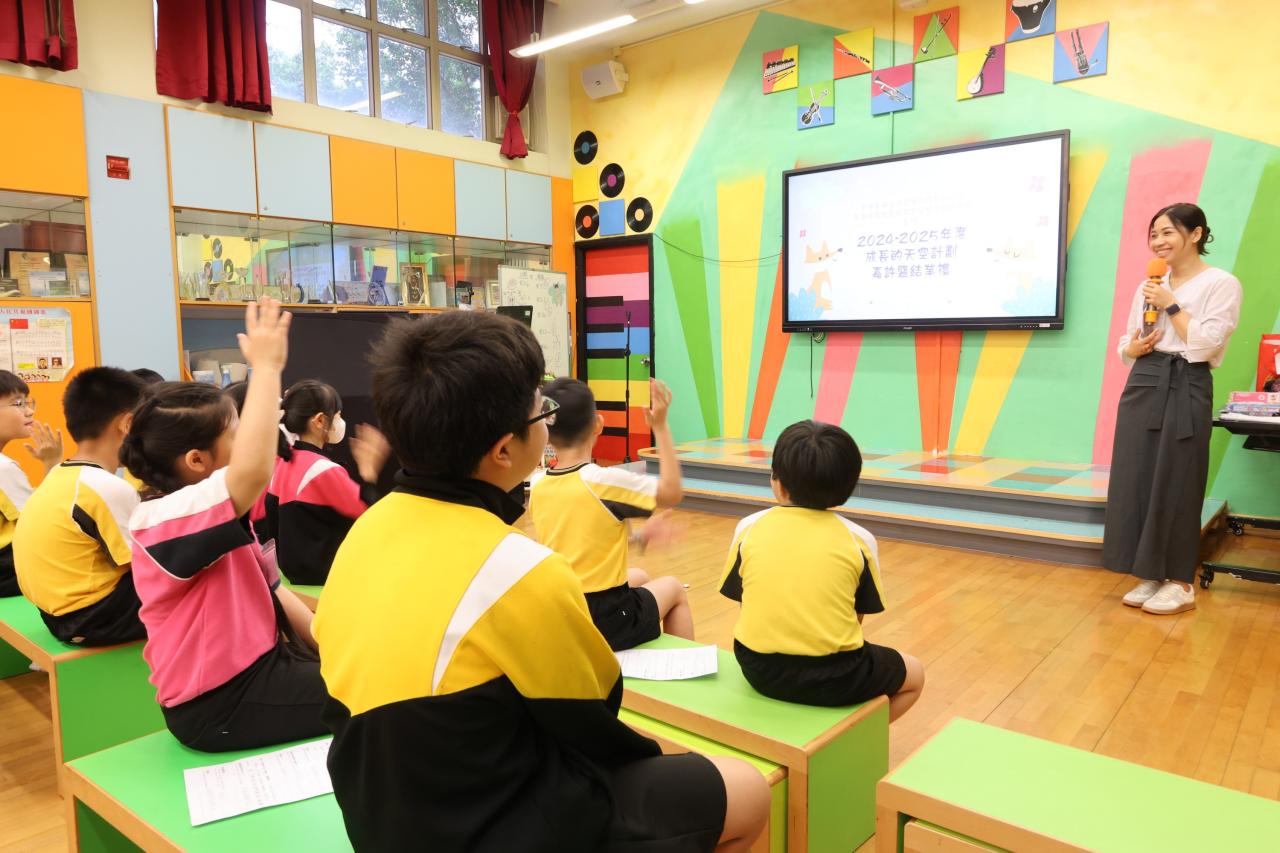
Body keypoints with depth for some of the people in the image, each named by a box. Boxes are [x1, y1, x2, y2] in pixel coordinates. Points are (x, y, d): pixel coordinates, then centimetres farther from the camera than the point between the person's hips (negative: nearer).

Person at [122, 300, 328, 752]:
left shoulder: (208, 520, 9)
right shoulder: (167, 516, -23)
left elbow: (271, 593, 9)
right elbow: (255, 470, -44)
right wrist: (266, 367, -38)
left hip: (250, 673, 9)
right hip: (219, 704, -9)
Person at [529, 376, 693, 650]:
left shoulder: (537, 488, -3)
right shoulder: (604, 481, -22)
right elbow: (672, 492, -7)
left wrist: (636, 538, 16)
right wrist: (660, 427, -5)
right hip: (607, 623, -5)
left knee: (638, 577, 32)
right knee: (674, 588, 24)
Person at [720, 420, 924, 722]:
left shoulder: (749, 527, -4)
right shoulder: (859, 538, -6)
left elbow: (744, 602, 3)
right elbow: (857, 617, 1)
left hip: (760, 670, 3)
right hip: (834, 677, -2)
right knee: (914, 674, 26)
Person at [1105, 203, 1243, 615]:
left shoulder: (1221, 283, -3)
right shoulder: (1148, 287, 14)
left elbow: (1206, 345, -14)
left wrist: (1172, 306, -10)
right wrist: (1133, 348, -4)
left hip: (1186, 388, -6)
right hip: (1143, 385, 6)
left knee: (1175, 485, -2)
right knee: (1136, 481, 4)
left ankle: (1181, 583, 11)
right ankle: (1150, 575, 16)